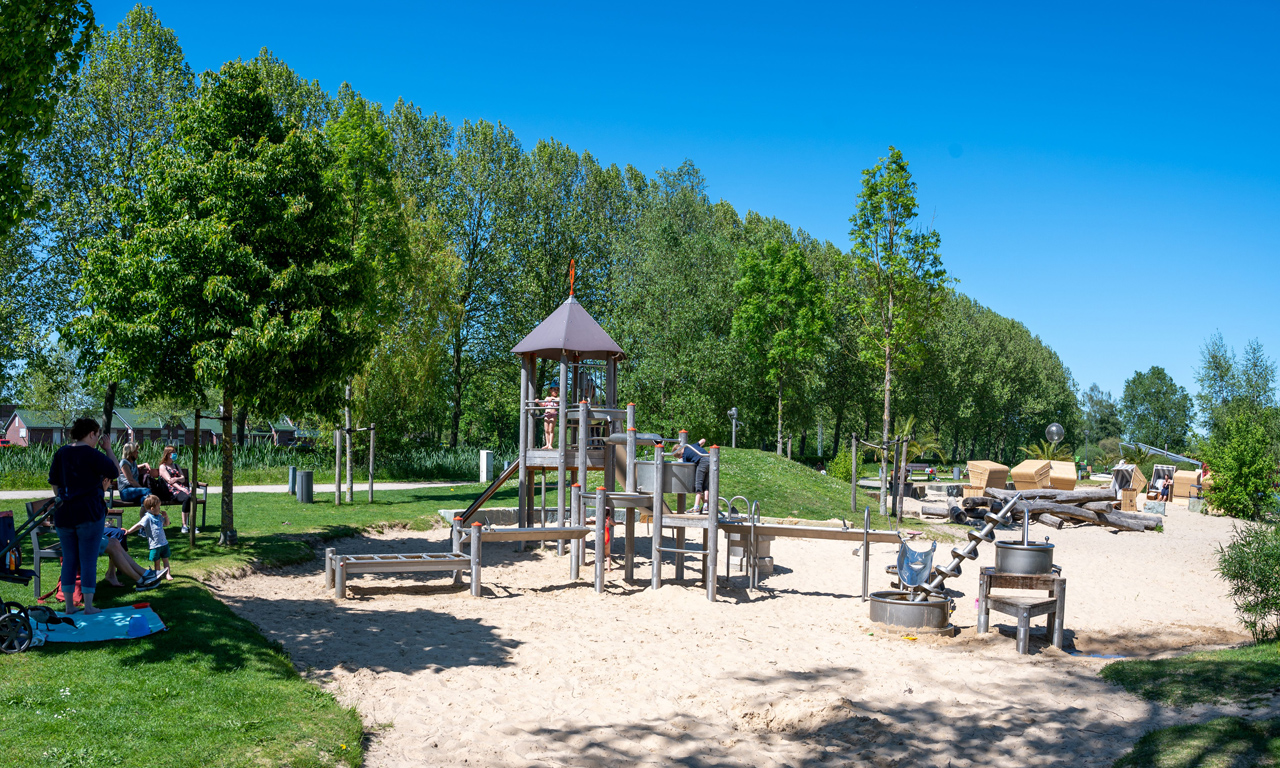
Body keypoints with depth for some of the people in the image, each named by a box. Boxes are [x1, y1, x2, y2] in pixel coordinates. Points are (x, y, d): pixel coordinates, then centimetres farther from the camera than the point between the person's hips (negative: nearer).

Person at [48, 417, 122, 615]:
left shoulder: (61, 453, 8)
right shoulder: (90, 454, -12)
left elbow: (54, 482, 13)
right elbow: (115, 471, -7)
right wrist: (108, 448, 3)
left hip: (64, 514, 6)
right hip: (89, 512, -6)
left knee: (69, 559, 12)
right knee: (89, 559, 0)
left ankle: (69, 605, 14)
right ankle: (88, 605, 2)